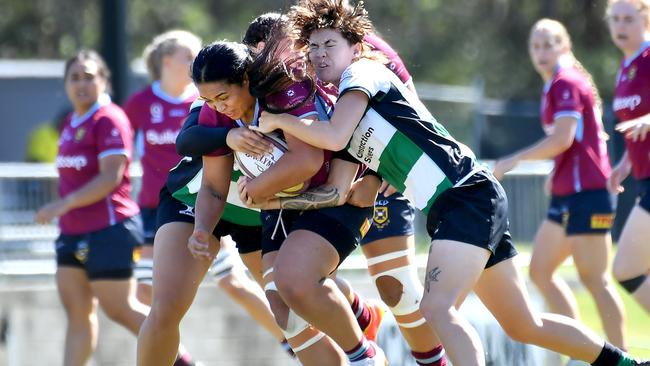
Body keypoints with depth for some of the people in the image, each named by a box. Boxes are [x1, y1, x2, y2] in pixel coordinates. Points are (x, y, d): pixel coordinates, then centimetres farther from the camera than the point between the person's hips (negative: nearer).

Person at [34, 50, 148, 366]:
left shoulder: (110, 120, -12)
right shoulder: (71, 123, 14)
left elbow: (110, 178, -21)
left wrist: (63, 205, -25)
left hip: (109, 230, -9)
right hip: (73, 233, 9)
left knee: (120, 309, -6)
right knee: (77, 313, 5)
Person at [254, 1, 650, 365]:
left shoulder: (362, 72, -4)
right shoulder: (341, 107, 21)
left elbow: (334, 138, -20)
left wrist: (278, 120, -6)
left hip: (468, 195, -10)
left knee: (438, 308, -27)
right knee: (524, 325, 15)